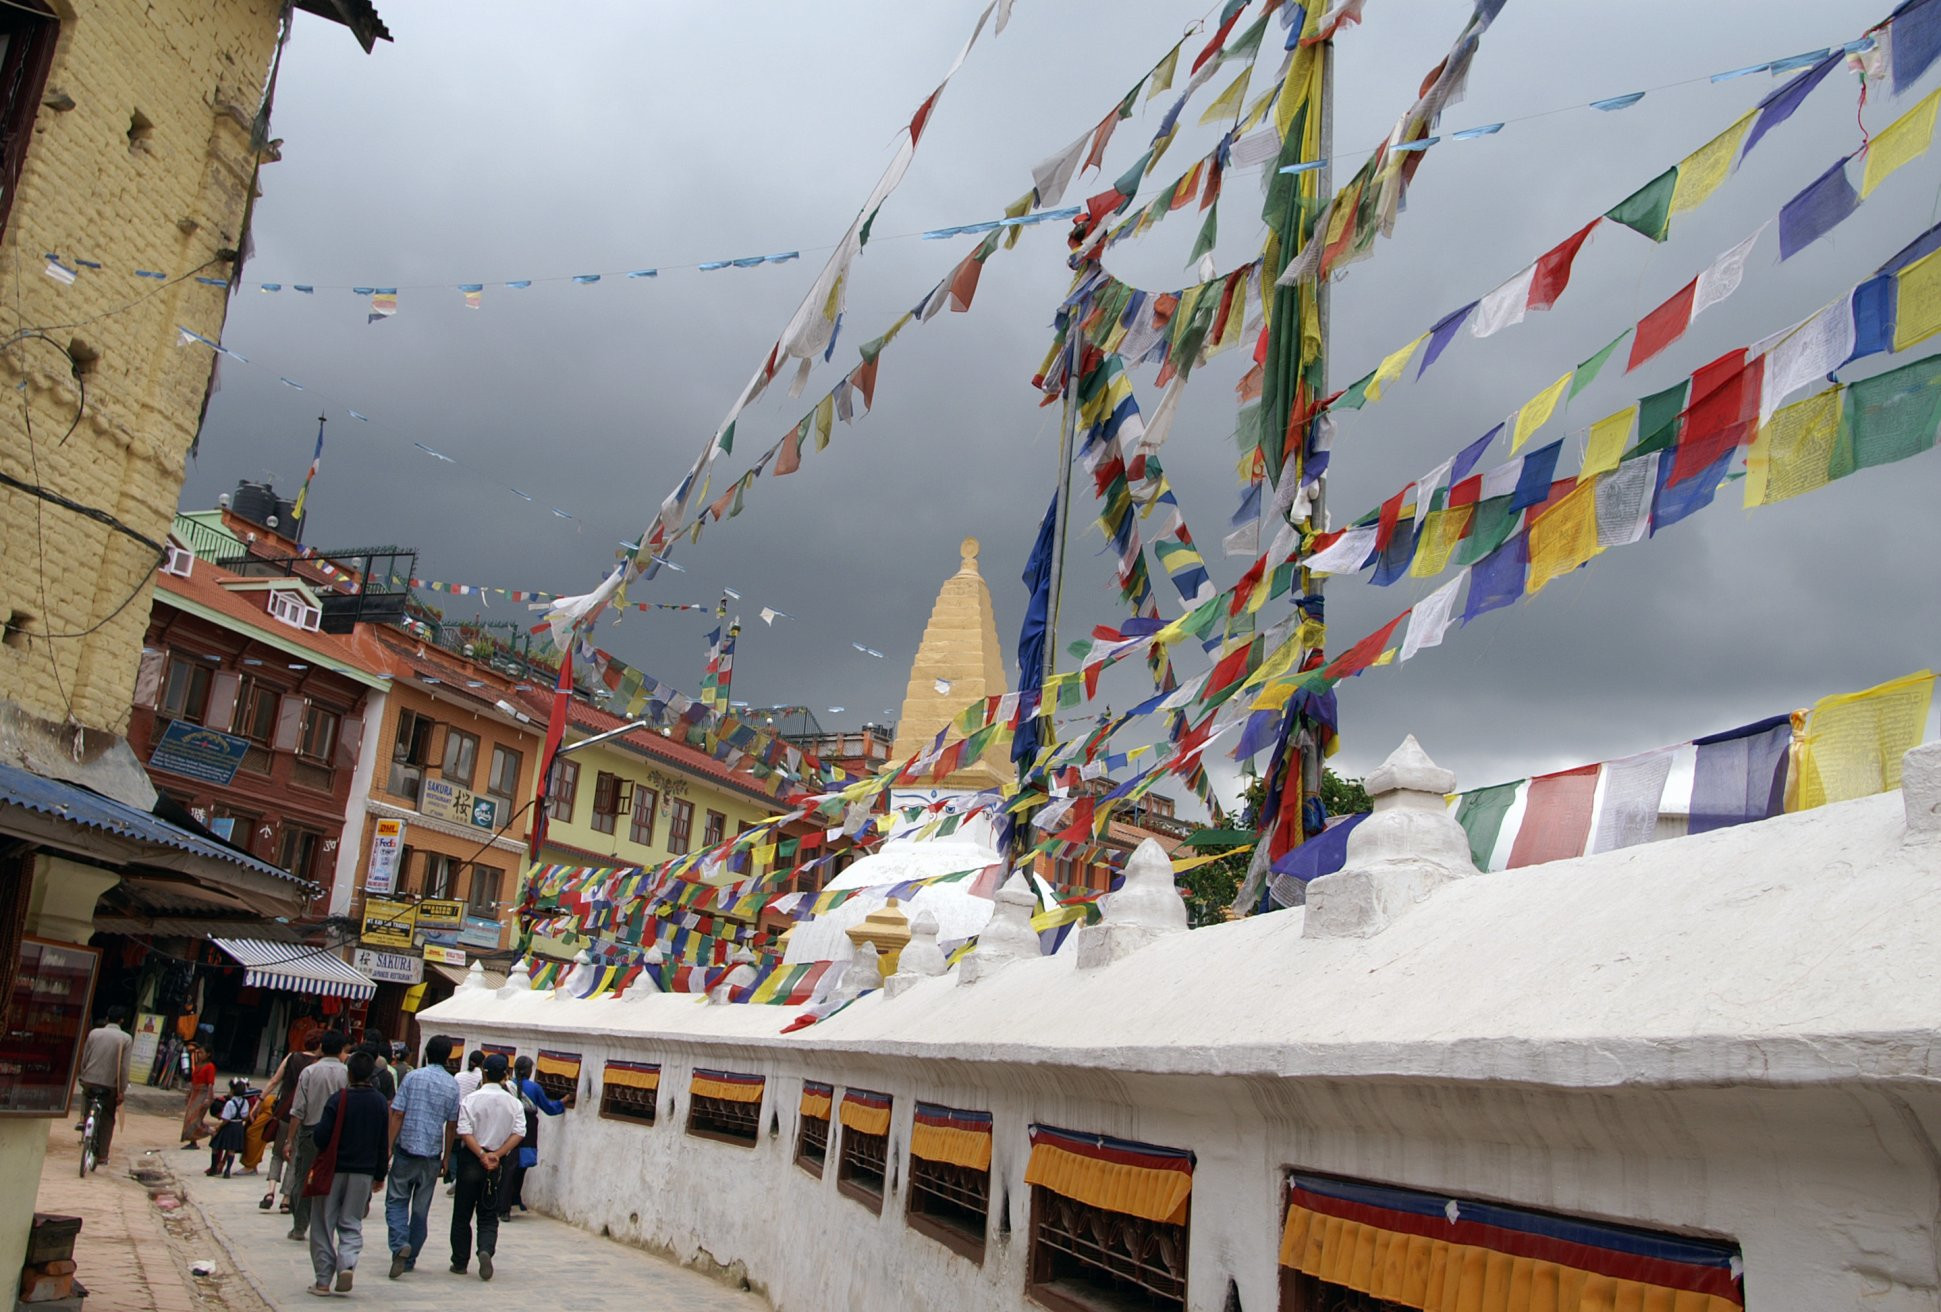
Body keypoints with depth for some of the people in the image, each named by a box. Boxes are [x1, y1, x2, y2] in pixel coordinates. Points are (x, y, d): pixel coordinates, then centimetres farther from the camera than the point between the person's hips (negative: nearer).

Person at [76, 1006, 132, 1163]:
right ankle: (102, 1155, 10)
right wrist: (122, 1091, -3)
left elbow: (84, 1059, 6)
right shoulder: (126, 1038, -5)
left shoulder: (94, 1033, 3)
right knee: (107, 1119, 10)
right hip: (110, 1084, -2)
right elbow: (123, 1067, -8)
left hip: (90, 1079, 2)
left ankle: (84, 1118, 15)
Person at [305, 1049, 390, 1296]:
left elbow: (321, 1136, -14)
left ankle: (323, 1280, 9)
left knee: (323, 1224, 9)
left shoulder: (338, 1099, -11)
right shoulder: (380, 1102, 1)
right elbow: (383, 1143, 5)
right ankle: (347, 1263, -13)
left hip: (334, 1171, -3)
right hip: (364, 1173, 3)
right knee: (351, 1224, 12)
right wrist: (379, 1175, 13)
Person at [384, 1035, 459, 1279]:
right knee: (421, 1208, 12)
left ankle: (400, 1245, -16)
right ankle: (410, 1258, 17)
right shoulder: (453, 1085, 2)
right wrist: (446, 1157, 13)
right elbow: (452, 1125, 4)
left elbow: (397, 1115, -7)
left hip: (406, 1149, -2)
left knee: (396, 1200, 7)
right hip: (432, 1155, 2)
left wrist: (388, 1147, -2)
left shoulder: (412, 1078, -4)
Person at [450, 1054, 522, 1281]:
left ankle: (460, 1262, 17)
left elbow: (465, 1132, -17)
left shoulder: (471, 1099, -9)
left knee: (462, 1214, 12)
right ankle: (486, 1250, -16)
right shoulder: (514, 1103, 0)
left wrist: (482, 1156, -14)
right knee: (489, 1216, 9)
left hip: (470, 1159, -2)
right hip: (496, 1164, 2)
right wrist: (497, 1155, -11)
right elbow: (519, 1133, -9)